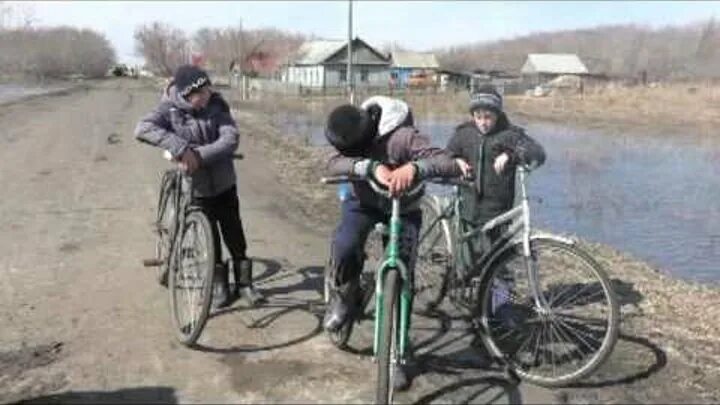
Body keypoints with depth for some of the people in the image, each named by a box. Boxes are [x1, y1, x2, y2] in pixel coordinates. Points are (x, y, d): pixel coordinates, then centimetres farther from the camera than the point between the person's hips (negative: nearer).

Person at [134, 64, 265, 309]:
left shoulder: (216, 105, -11)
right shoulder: (170, 111, -16)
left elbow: (230, 139, -22)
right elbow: (142, 129, -34)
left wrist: (200, 155, -34)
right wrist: (181, 149, -43)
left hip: (224, 184, 2)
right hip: (195, 188, -1)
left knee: (235, 236, 11)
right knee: (208, 240, 9)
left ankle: (244, 283, 27)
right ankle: (220, 285, 28)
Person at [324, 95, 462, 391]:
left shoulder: (402, 137, -33)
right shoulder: (352, 136, -20)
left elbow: (451, 165, -43)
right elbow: (334, 164, -38)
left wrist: (413, 168, -61)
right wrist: (371, 167, -55)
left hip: (404, 207, -2)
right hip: (363, 200, 2)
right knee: (343, 247, -27)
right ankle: (345, 294, 5)